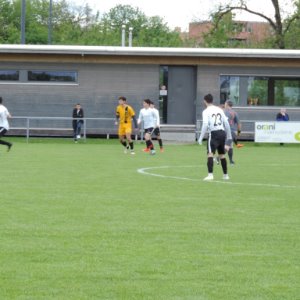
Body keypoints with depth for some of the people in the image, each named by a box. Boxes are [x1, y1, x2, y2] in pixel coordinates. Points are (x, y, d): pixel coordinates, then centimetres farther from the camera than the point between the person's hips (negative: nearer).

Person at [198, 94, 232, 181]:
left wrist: (201, 138, -10)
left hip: (214, 133, -6)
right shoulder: (219, 110, 14)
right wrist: (229, 136, 23)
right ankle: (225, 175, 28)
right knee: (222, 155, 18)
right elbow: (226, 123, 14)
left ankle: (210, 175, -28)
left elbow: (205, 125, -13)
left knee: (210, 154, -12)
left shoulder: (206, 111, -2)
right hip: (222, 133, 6)